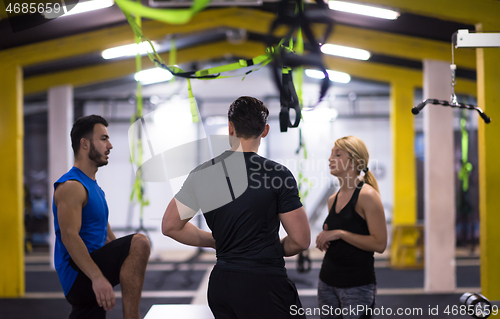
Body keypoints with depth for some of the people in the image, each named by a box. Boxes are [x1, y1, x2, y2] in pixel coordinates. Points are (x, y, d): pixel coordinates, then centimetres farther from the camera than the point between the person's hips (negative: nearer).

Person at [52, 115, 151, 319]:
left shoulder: (93, 187, 23)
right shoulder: (71, 186, -10)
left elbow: (107, 237, 26)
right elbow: (69, 236, -23)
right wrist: (97, 277, -33)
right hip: (78, 275, -10)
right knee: (139, 243, -25)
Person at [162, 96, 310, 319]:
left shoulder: (202, 173, 5)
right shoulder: (277, 173, -8)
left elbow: (170, 226, 11)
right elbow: (301, 240, -7)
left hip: (219, 285, 6)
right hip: (264, 285, -5)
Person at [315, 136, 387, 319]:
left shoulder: (367, 195, -12)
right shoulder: (333, 200, 11)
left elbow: (379, 244, -19)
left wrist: (340, 233, -19)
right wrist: (324, 239, 3)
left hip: (357, 285, -7)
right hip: (328, 281, 7)